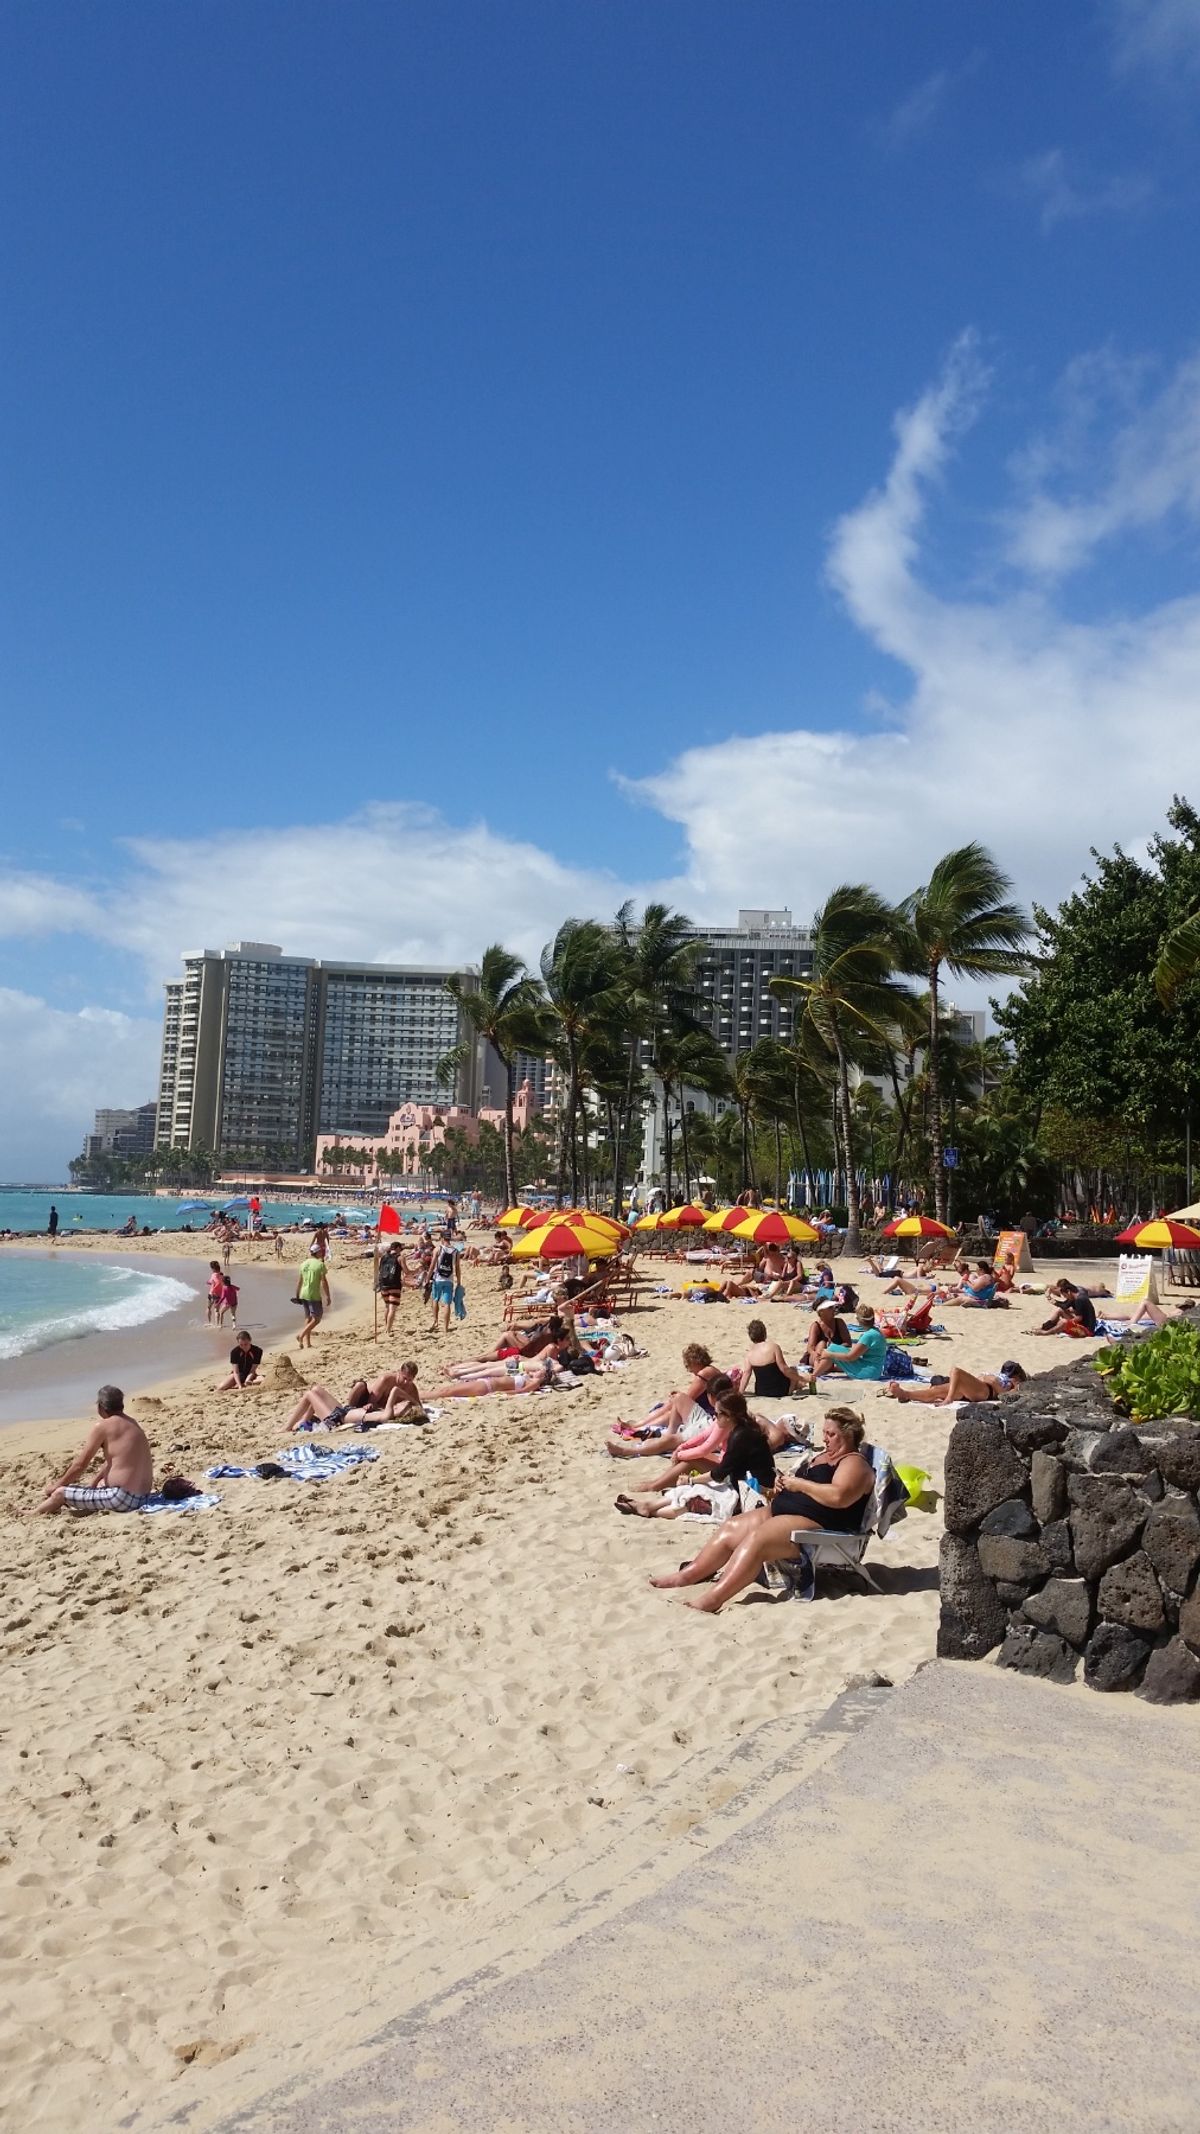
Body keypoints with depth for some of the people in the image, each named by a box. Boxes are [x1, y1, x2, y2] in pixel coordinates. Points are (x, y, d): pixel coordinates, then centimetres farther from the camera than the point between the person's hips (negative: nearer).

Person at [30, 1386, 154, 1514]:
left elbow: (80, 1465, -5)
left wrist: (57, 1485, 8)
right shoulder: (132, 1423, 14)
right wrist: (93, 1483, 27)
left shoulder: (101, 1427, -10)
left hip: (122, 1497, -9)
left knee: (60, 1493, 4)